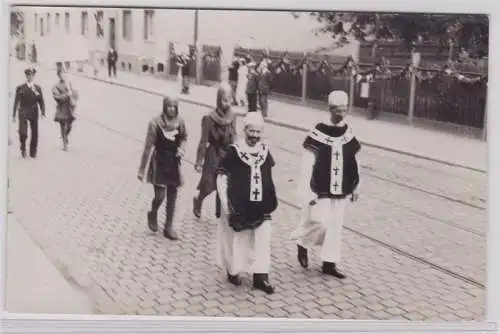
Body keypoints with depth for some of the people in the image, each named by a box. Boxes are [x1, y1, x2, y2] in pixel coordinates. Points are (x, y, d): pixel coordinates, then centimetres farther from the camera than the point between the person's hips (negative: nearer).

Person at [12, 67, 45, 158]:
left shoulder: (38, 88, 8)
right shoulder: (20, 88, 1)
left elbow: (41, 101, 7)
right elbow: (16, 102, 0)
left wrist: (43, 113, -5)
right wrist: (14, 115, -3)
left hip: (34, 112, 3)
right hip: (23, 112, -2)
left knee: (34, 133, 5)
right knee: (23, 133, -12)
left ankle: (33, 152, 16)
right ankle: (23, 148, 12)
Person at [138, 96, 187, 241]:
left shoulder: (180, 122, -6)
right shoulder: (156, 123, -18)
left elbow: (183, 138, 13)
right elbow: (148, 147, -13)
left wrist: (182, 148, -9)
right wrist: (142, 169, -11)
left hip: (174, 163, 4)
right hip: (159, 162, -4)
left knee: (172, 197, 10)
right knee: (160, 196, -7)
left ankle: (169, 227, 23)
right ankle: (153, 214, 26)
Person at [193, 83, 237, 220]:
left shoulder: (232, 117, -4)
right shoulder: (209, 119, -17)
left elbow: (233, 138, 6)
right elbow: (204, 141, -12)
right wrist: (199, 161, -9)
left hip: (228, 155, 4)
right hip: (213, 155, -4)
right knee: (209, 186, 5)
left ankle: (220, 213, 23)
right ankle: (198, 200, 38)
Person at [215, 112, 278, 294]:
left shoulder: (265, 151, 3)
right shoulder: (234, 151, -11)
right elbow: (221, 177, -9)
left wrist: (271, 200, 14)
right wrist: (225, 202, -12)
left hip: (261, 206, 4)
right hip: (239, 206, -4)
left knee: (263, 239, -1)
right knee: (237, 240, 11)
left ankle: (261, 276, 7)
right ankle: (233, 271, 33)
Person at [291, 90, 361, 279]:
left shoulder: (349, 136, 3)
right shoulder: (318, 134, -13)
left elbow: (355, 164, 13)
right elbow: (307, 165, -14)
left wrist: (354, 187, 15)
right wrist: (306, 192, -17)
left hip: (340, 192, 6)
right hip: (320, 191, -5)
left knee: (336, 226, 10)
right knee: (320, 222, -9)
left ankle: (329, 263, 22)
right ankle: (302, 244, 21)